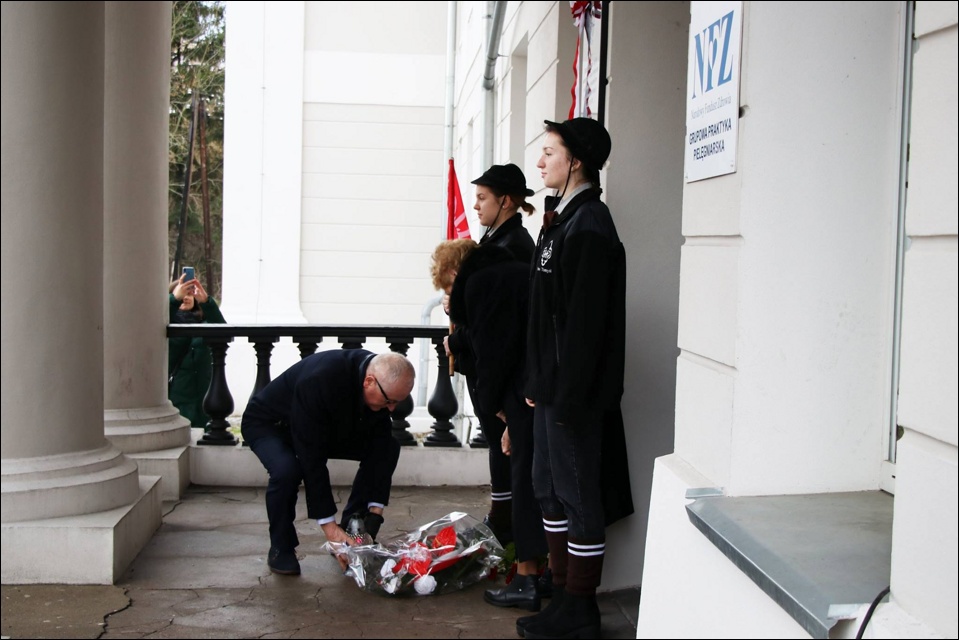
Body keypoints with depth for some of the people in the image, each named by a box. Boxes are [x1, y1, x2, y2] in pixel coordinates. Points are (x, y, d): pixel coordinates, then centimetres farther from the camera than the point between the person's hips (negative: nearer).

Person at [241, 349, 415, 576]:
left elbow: (379, 443, -15)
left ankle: (351, 534, 4)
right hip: (268, 423, -6)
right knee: (287, 469, -37)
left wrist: (375, 510, -20)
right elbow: (312, 459, -39)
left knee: (388, 448, -8)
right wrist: (329, 526, -37)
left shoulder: (384, 383, -22)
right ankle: (280, 548, -10)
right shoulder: (318, 381, -41)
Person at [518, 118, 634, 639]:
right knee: (549, 489, 16)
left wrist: (568, 396, -23)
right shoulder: (561, 218, 14)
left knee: (578, 496, 0)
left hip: (575, 390, -10)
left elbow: (585, 321, -22)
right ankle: (563, 595, 27)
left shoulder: (588, 227, -17)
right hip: (553, 386, 10)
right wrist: (538, 383, 17)